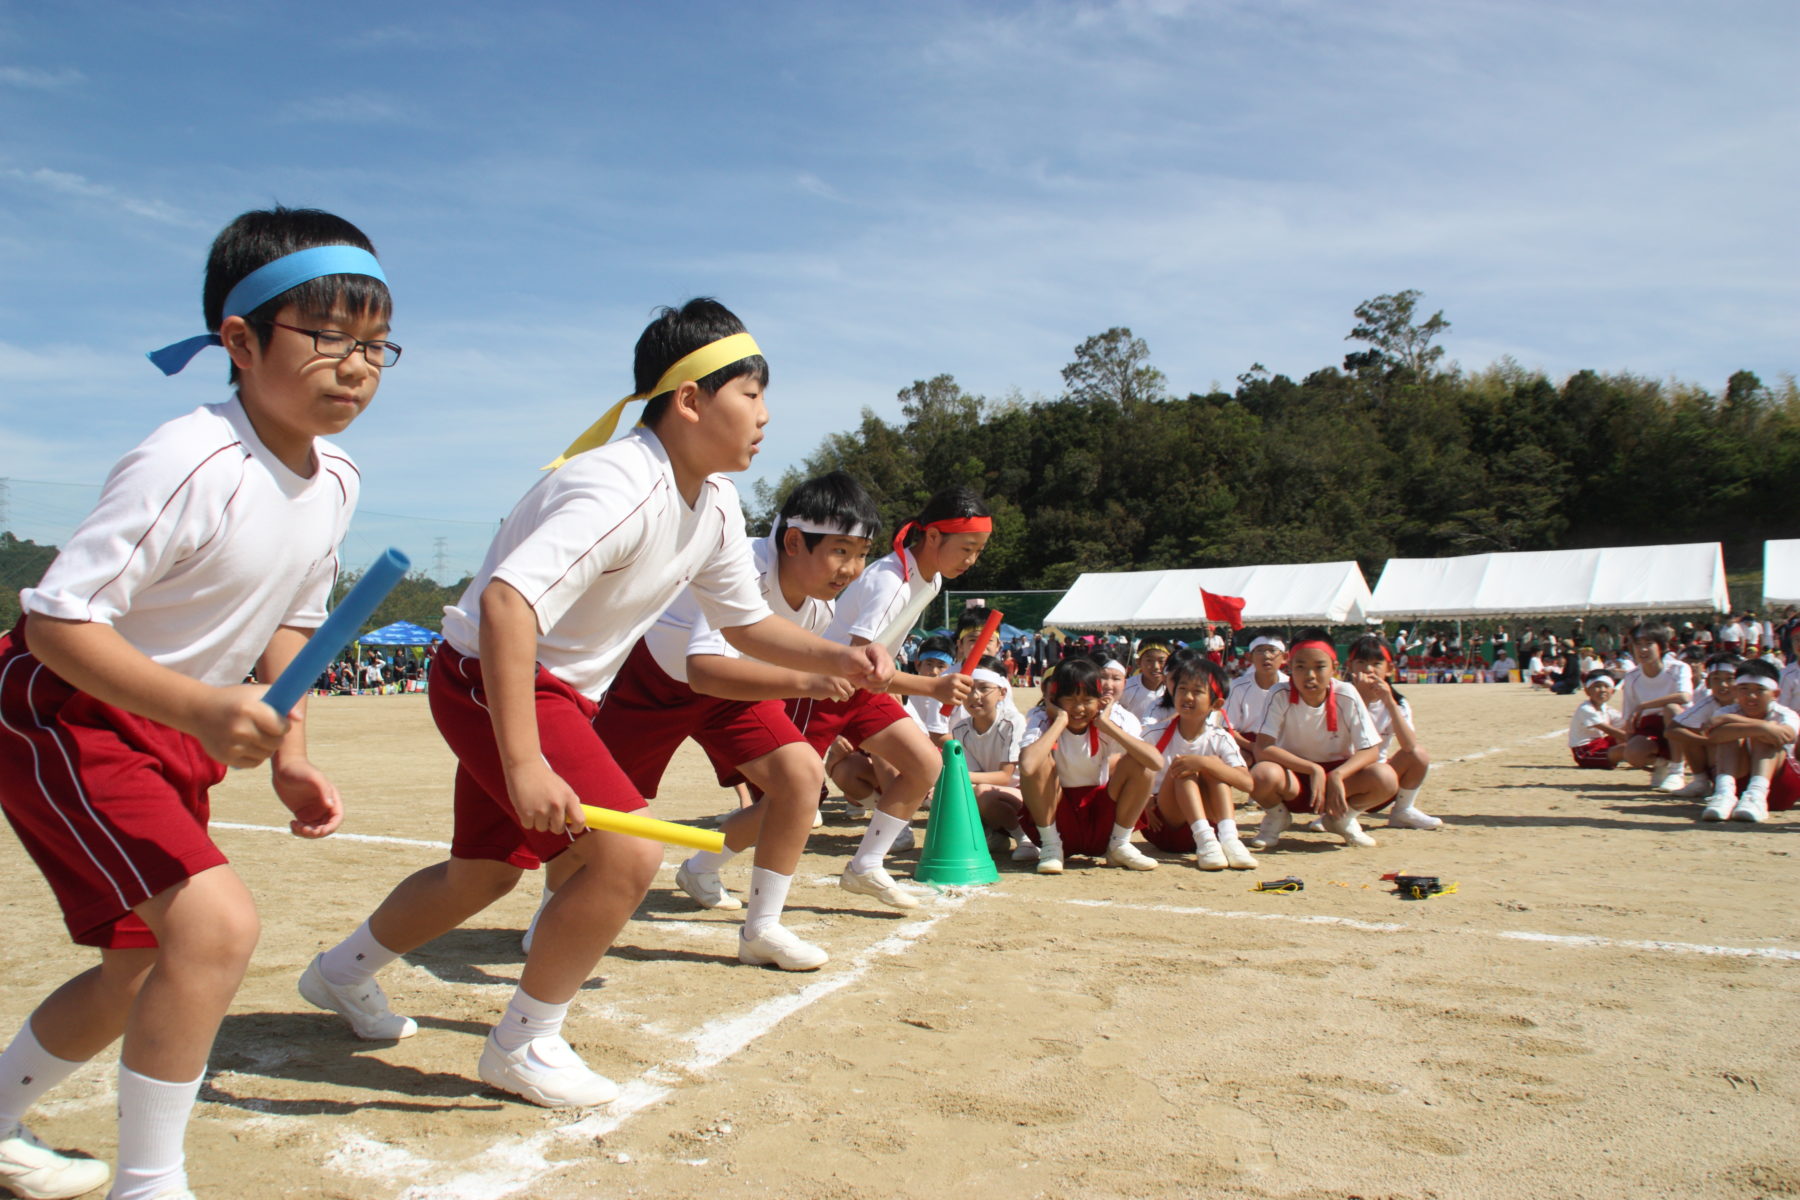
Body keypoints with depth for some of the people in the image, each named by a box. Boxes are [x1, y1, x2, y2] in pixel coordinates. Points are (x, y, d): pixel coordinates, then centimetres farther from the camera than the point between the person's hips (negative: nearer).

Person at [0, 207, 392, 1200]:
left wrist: (289, 753, 0)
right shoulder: (189, 464, -27)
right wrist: (200, 709, -40)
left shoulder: (336, 480, -2)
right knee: (217, 923, -24)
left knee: (141, 969, 17)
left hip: (177, 736, 9)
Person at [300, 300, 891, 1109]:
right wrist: (524, 764, -44)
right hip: (488, 678, -9)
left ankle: (344, 975, 47)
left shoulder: (715, 506, 0)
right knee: (629, 852, -20)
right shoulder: (621, 490, -29)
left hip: (562, 691, 9)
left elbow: (746, 622, 10)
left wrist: (837, 660, -7)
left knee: (485, 873, 21)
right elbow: (506, 603, -40)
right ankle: (523, 1047, 1)